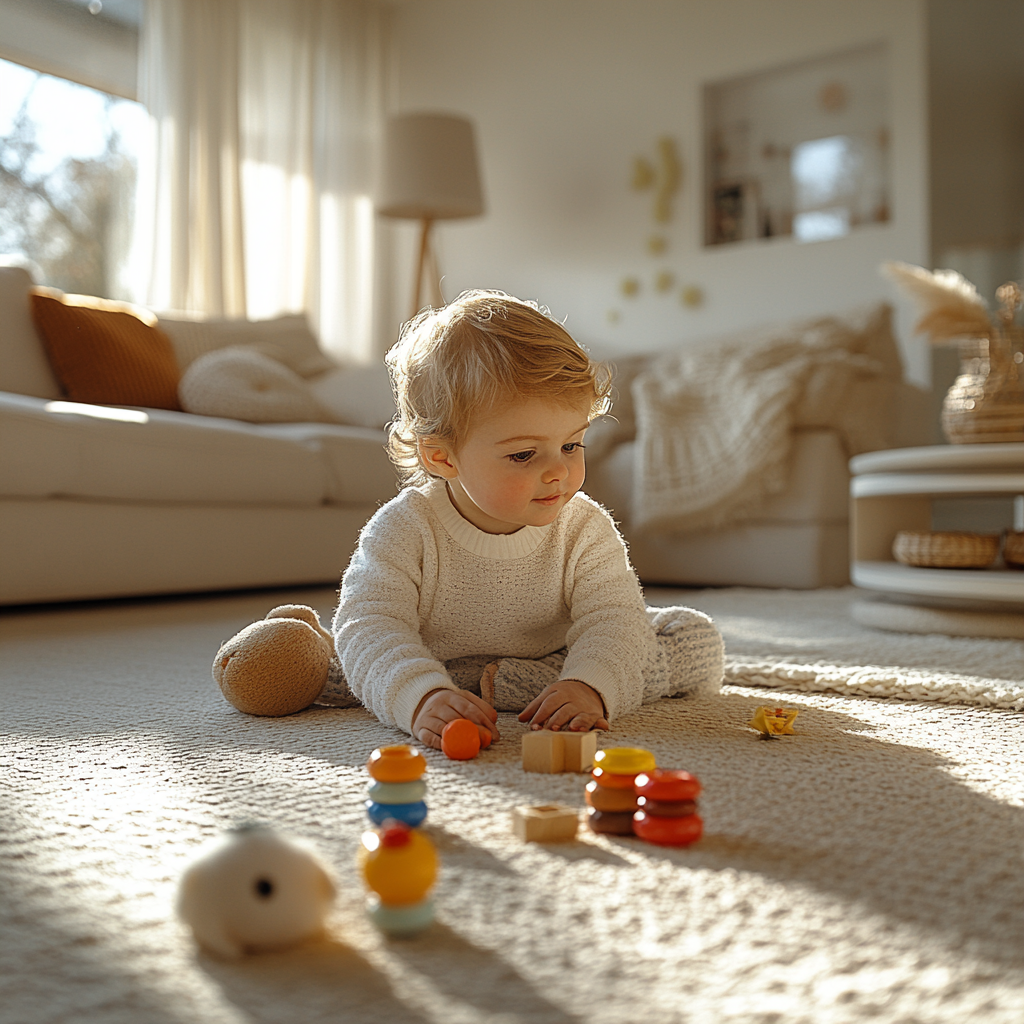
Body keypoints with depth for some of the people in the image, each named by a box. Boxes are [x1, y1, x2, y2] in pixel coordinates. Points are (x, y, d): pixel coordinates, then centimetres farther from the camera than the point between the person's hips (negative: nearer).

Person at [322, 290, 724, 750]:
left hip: (553, 668, 2)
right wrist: (421, 698, -54)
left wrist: (591, 687, -50)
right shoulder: (405, 531, -25)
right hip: (433, 663, -2)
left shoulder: (585, 531, -20)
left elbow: (612, 620, -27)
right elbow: (371, 628, -34)